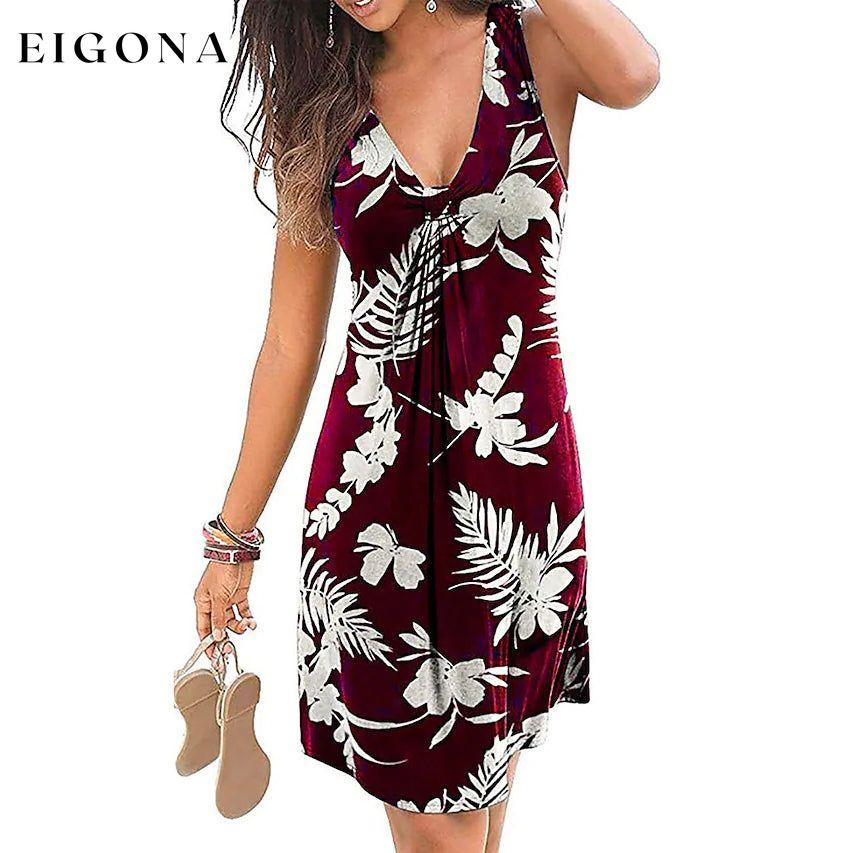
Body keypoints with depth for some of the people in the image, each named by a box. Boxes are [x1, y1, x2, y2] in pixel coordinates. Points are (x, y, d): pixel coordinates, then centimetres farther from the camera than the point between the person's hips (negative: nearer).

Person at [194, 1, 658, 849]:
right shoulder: (318, 108, 5)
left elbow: (631, 76, -25)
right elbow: (289, 343, 5)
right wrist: (232, 536, 6)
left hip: (522, 464, 0)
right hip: (374, 482, 1)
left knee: (485, 742, 15)